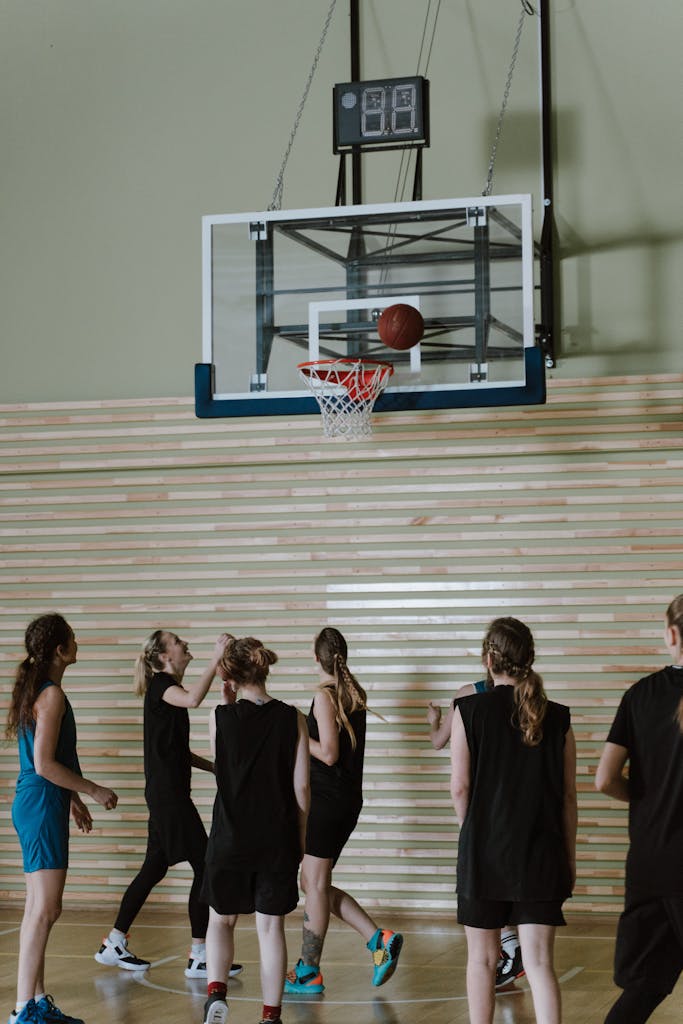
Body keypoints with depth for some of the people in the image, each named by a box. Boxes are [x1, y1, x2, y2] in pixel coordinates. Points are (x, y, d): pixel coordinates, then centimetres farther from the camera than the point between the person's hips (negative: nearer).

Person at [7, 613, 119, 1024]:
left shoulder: (34, 690, 15)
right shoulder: (52, 695, -15)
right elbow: (44, 765, -19)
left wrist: (73, 799, 26)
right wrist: (93, 790, -11)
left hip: (37, 805, 10)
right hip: (43, 807, -10)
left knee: (39, 909, 12)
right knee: (46, 909, -11)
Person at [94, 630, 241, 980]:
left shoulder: (168, 687, 17)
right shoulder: (161, 684, -12)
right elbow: (193, 699, -37)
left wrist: (215, 767, 18)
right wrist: (216, 660, -34)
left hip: (166, 794, 10)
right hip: (168, 793, -10)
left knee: (154, 868, 14)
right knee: (205, 865, -8)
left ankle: (113, 944, 21)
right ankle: (199, 957, -5)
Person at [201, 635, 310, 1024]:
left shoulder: (220, 717, -7)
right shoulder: (293, 719, -5)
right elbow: (301, 787, -2)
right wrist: (301, 839, 10)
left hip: (231, 837, 0)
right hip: (278, 839, 1)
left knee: (221, 920, 16)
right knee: (271, 927, 8)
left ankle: (217, 993, -4)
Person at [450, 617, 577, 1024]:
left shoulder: (469, 710, -6)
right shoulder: (558, 718, 1)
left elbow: (460, 787, -6)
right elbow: (568, 796, 4)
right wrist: (570, 859, 13)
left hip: (484, 853, -1)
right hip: (542, 854, 1)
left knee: (482, 957, 13)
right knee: (539, 961, 1)